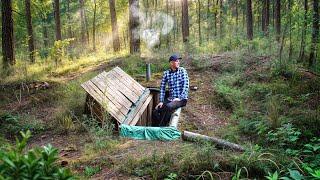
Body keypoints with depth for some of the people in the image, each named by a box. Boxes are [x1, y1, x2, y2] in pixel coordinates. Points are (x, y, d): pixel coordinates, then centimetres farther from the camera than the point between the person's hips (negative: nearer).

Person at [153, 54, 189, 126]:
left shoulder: (182, 71, -3)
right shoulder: (166, 73, 4)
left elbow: (186, 85, -9)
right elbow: (162, 87, 3)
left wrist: (179, 98, -18)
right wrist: (161, 101, -5)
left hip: (182, 99, -4)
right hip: (170, 98, 4)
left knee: (168, 107, -31)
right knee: (157, 109, -13)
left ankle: (162, 127, -15)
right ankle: (160, 125, 8)